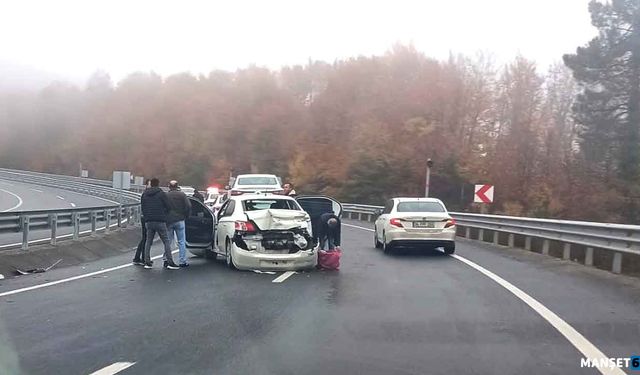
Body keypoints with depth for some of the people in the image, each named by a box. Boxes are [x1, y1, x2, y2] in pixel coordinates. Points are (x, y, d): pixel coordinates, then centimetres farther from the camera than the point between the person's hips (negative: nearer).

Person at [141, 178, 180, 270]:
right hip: (160, 221, -4)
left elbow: (142, 208, 12)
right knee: (166, 242, 0)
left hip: (148, 222, 4)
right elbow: (169, 206, -6)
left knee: (148, 242, 13)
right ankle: (170, 262, -6)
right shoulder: (161, 193, -3)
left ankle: (147, 262, 10)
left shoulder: (144, 194, 11)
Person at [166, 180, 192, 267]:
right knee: (181, 242, 2)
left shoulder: (166, 195, 2)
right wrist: (186, 216, 7)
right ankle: (182, 261, 0)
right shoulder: (182, 194, 0)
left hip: (168, 222, 1)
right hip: (179, 221, -1)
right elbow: (188, 206, -7)